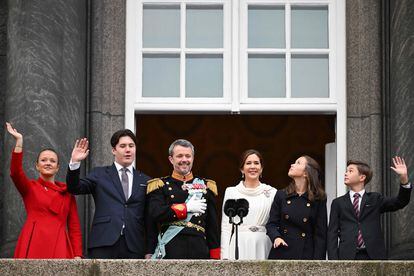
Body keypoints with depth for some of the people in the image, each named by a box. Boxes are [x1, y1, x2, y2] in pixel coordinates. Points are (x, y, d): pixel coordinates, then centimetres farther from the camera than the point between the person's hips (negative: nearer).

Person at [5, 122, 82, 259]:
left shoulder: (67, 192, 17)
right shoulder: (30, 187, 13)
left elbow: (74, 227, 14)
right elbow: (15, 172, -8)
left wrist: (77, 256, 1)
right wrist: (19, 141, -16)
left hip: (59, 247, 2)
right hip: (34, 245, -2)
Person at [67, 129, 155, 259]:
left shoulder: (145, 181, 14)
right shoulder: (100, 174, 14)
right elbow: (74, 188, 2)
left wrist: (150, 251, 6)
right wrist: (75, 163, -13)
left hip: (134, 248, 1)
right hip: (104, 244, -1)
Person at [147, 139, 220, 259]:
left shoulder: (206, 186, 14)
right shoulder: (160, 185, 7)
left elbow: (213, 225, 14)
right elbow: (156, 213, -11)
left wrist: (215, 257, 8)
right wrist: (187, 208, -9)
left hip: (199, 253, 3)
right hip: (170, 253, -3)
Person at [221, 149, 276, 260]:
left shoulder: (271, 192, 9)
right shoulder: (231, 192, 9)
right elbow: (225, 228, 7)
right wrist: (225, 257, -1)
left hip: (263, 246, 0)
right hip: (239, 246, 0)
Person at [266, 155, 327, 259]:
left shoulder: (318, 200, 2)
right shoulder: (281, 195, 9)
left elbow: (321, 234, 1)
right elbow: (271, 223, 9)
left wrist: (317, 261, -6)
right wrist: (276, 237, -14)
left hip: (306, 256, -2)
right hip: (282, 254, 2)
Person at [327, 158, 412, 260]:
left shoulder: (375, 199, 14)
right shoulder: (338, 203, 13)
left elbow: (400, 202, 1)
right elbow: (332, 233, 8)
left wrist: (404, 177, -13)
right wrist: (333, 260, -4)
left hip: (373, 256, 0)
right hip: (347, 256, 0)